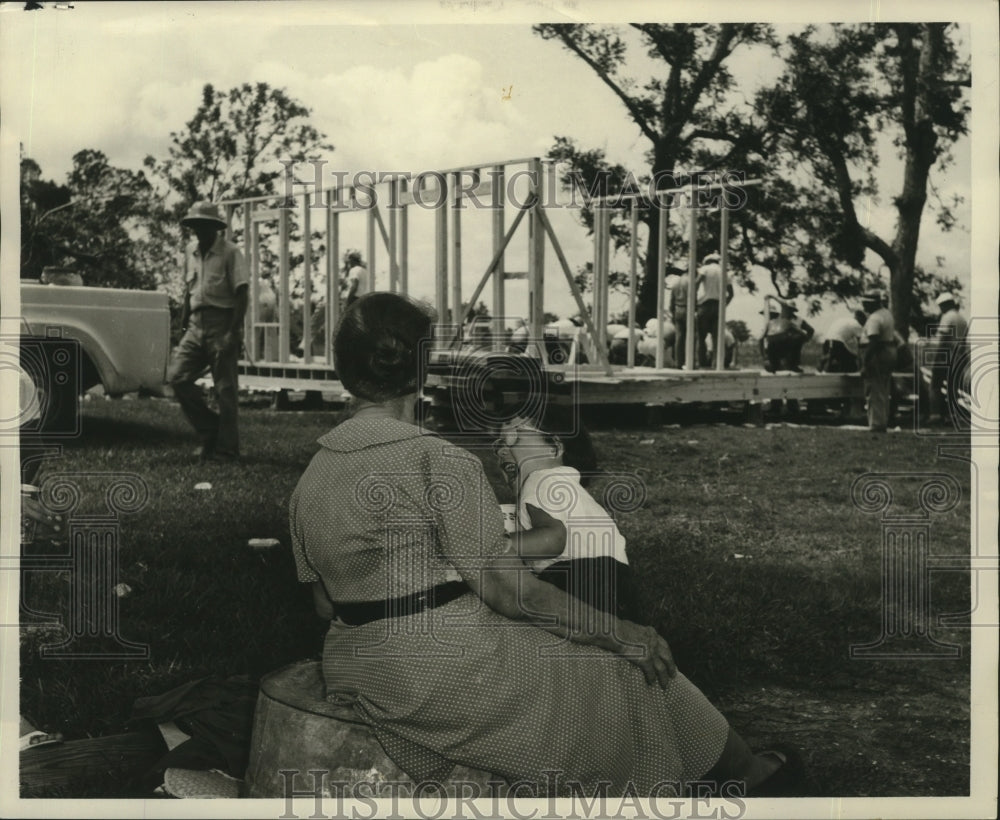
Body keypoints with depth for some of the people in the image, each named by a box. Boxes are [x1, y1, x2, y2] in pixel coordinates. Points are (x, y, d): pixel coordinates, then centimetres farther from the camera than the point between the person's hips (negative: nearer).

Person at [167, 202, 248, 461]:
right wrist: (184, 324, 18)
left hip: (221, 325, -6)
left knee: (225, 389, -2)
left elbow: (241, 294, -11)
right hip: (197, 325, 7)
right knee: (177, 377, -4)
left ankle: (226, 449, 6)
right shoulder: (192, 251, 13)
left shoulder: (230, 252, -7)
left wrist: (234, 332, -19)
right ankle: (210, 429, 11)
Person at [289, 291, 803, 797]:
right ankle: (741, 773, 31)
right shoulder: (437, 461, -19)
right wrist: (620, 632, -7)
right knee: (629, 667, 13)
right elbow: (506, 588, -17)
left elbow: (326, 605, 10)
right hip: (448, 673, -8)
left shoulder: (308, 481, 3)